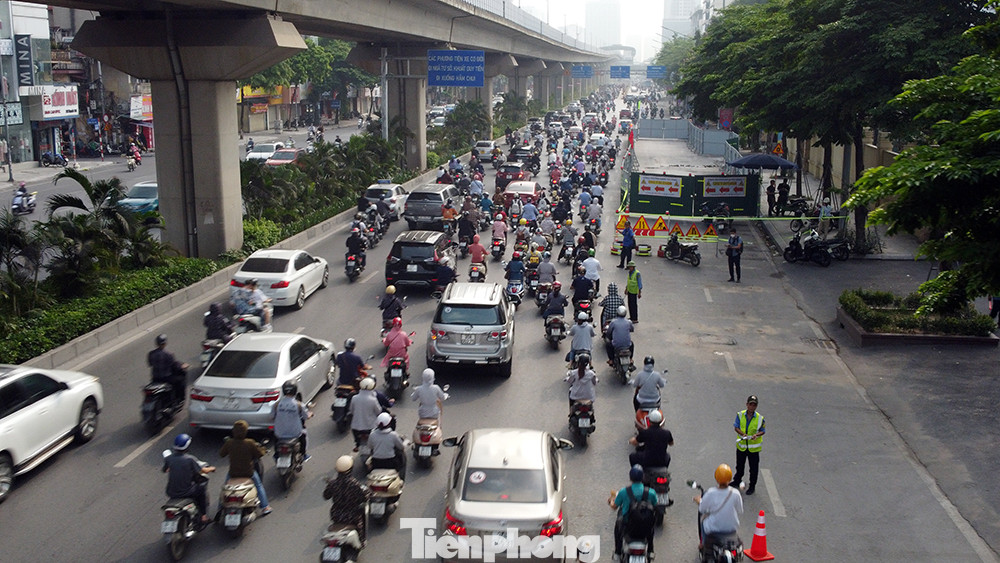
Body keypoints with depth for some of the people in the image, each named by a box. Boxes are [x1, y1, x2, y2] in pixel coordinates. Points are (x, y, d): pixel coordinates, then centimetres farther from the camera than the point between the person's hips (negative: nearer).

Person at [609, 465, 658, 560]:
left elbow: (614, 506, -1)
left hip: (628, 527, -1)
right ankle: (650, 551, 43)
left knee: (618, 522, 34)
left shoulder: (623, 492, -18)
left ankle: (617, 552, 39)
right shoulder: (651, 492, -16)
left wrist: (611, 500, 23)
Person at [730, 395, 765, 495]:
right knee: (739, 465, 20)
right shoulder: (740, 415, -9)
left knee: (753, 468, 8)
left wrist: (757, 435, -24)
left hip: (754, 447, -2)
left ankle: (752, 486, 26)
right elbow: (736, 426, -5)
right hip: (741, 445, 2)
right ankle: (737, 481, 42)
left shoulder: (760, 418, -12)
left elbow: (762, 430, -3)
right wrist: (742, 434, -23)